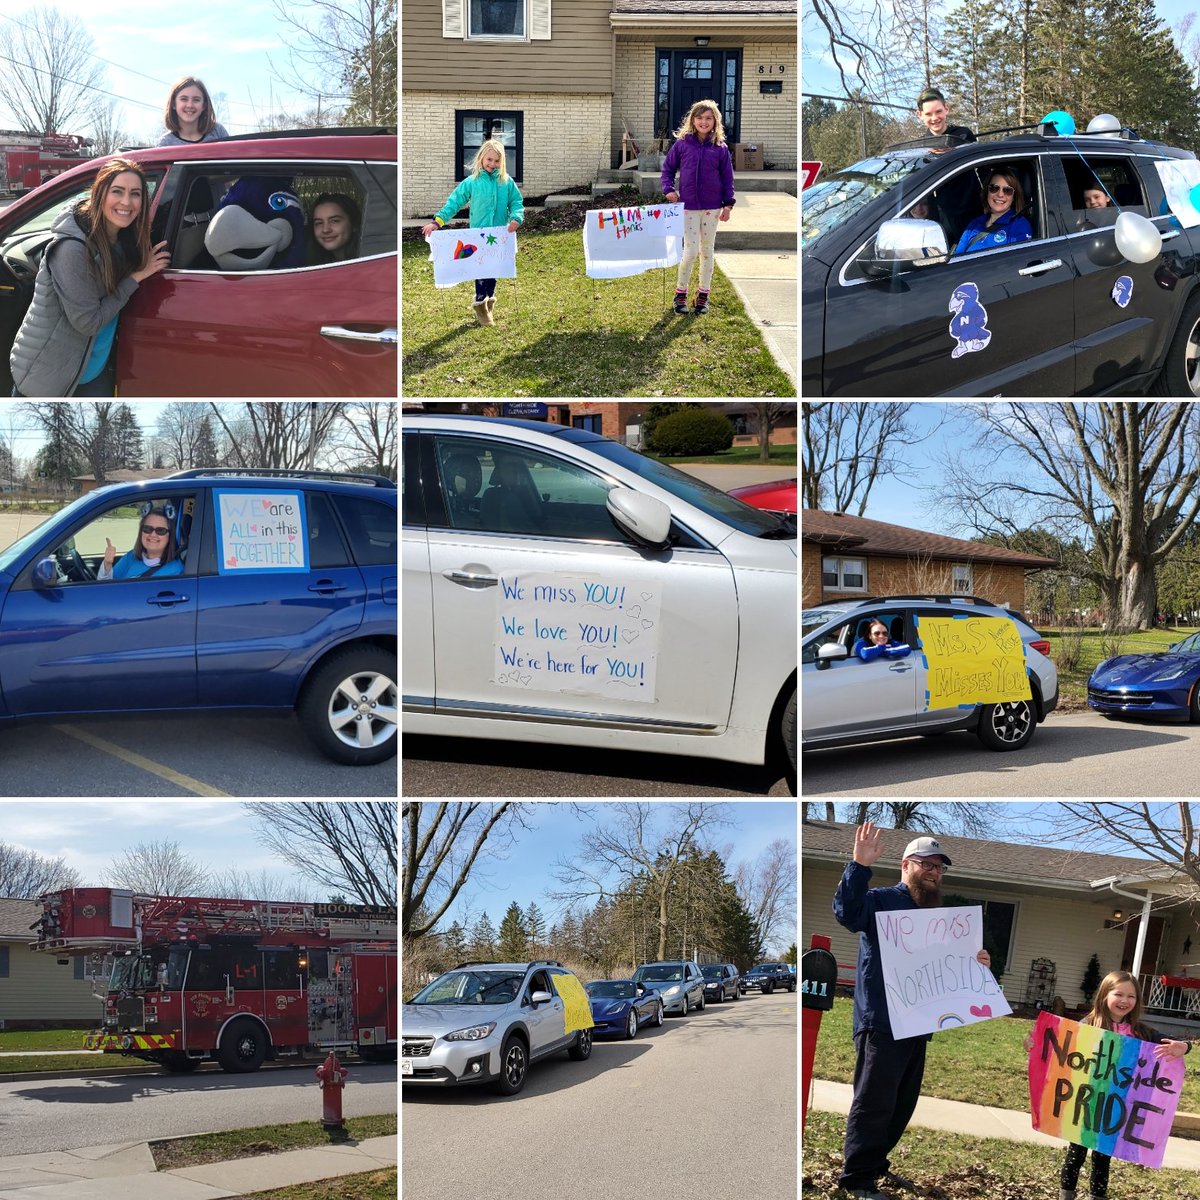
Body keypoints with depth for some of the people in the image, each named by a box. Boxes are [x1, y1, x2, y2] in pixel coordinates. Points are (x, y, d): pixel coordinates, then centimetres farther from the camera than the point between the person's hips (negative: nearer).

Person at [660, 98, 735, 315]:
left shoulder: (720, 148, 1)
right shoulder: (682, 144, 0)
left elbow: (727, 177, 4)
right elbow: (668, 167, 8)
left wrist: (728, 204, -1)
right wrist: (668, 189, -6)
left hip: (711, 207, 1)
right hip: (688, 206, -1)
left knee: (707, 250, 9)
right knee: (690, 251, -5)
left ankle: (703, 295, 19)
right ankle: (680, 294, 9)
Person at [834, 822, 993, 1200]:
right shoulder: (881, 901, -7)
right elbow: (846, 913, -29)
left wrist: (976, 963, 4)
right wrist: (860, 866, -41)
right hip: (882, 1024, -8)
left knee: (902, 1105, 15)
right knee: (873, 1105, -5)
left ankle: (875, 1164, 28)